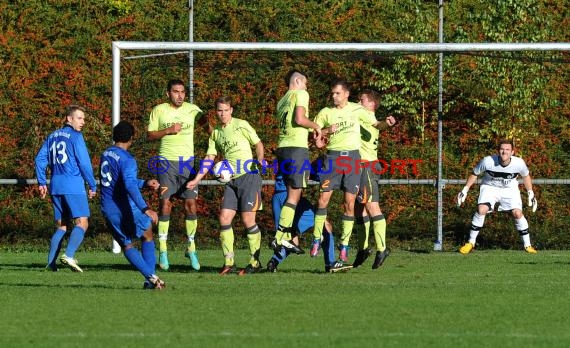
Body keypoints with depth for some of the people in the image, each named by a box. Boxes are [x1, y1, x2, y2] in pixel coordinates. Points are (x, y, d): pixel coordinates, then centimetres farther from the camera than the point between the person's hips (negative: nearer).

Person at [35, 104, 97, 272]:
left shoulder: (52, 136, 16)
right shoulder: (75, 136, -5)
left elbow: (40, 159, 15)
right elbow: (84, 163, -8)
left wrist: (42, 182, 18)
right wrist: (93, 186, -2)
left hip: (55, 185, 7)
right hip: (73, 186, -7)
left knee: (61, 226, 13)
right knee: (82, 222, -10)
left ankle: (51, 262, 3)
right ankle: (69, 255, -29)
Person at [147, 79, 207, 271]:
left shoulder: (191, 109, 6)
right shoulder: (159, 110, 1)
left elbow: (204, 121, 23)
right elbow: (150, 134, 3)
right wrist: (168, 130, -13)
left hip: (187, 161, 2)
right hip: (167, 161, -2)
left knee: (191, 204, -3)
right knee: (165, 203, -5)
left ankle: (191, 248, 9)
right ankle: (163, 250, 1)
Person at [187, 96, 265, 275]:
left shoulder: (241, 125, -1)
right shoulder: (216, 132, 14)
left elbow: (258, 143, 3)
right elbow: (209, 158, 16)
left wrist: (260, 159, -17)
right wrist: (197, 179, 8)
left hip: (249, 175, -6)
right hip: (231, 180, 6)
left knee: (248, 219, -9)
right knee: (224, 218, -4)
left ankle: (255, 262, -1)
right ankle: (228, 262, 2)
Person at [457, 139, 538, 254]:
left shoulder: (519, 163, -22)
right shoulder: (487, 161, -27)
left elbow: (526, 176, 2)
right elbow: (474, 174, -7)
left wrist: (530, 193, 2)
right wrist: (465, 190, -6)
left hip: (510, 189, 1)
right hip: (490, 187, -1)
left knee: (517, 213, -16)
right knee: (481, 209, -23)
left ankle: (527, 245, 1)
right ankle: (471, 243, -10)